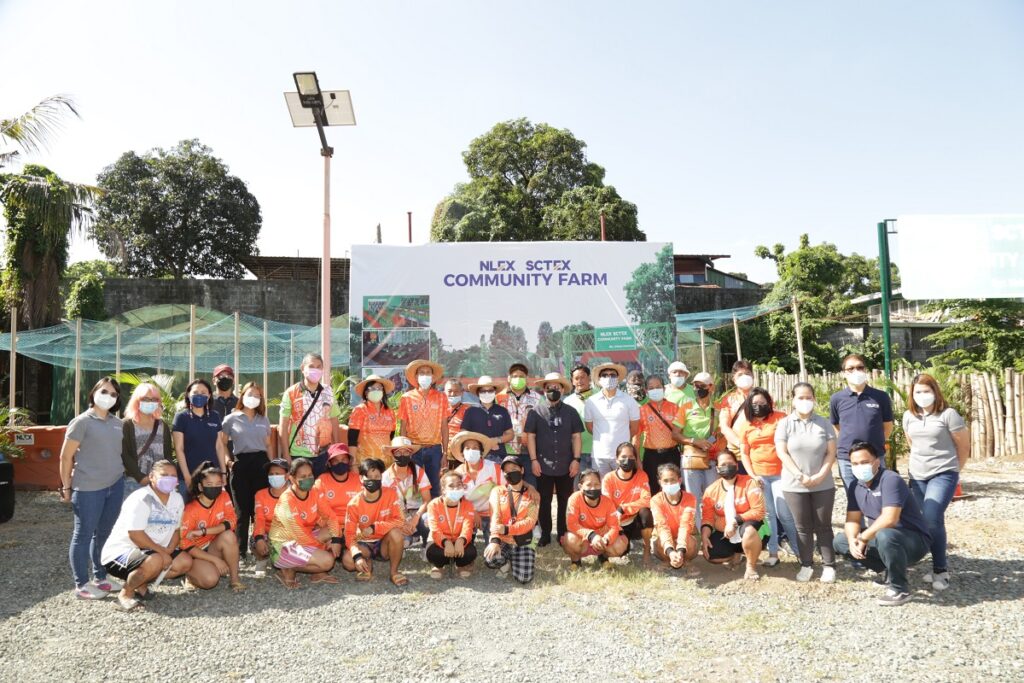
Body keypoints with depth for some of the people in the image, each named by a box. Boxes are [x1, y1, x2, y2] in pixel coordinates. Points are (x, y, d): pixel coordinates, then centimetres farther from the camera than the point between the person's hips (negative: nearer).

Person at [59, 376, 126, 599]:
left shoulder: (118, 423, 10)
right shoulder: (82, 421, -8)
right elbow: (66, 457, -6)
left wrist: (119, 475, 14)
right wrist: (66, 486, -4)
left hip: (115, 485, 6)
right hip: (88, 488, -6)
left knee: (105, 534, 14)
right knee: (84, 535, 5)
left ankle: (100, 578, 26)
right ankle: (81, 585, 14)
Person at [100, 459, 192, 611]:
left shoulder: (177, 499, 3)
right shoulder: (140, 499, -20)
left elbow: (177, 529, 6)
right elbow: (135, 534, -27)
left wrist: (168, 551, -13)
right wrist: (162, 552, -23)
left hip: (156, 552, 8)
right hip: (121, 551, -8)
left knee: (185, 561, -8)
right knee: (155, 561, -35)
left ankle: (141, 584, 2)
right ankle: (125, 593, -11)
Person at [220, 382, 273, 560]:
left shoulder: (263, 420, 15)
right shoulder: (231, 419, 5)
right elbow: (222, 443, 8)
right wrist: (228, 461, -4)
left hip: (261, 462, 2)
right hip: (240, 464, -2)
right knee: (242, 509, 2)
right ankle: (241, 550, 11)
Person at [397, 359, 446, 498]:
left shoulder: (441, 397, 4)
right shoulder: (407, 398, 1)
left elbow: (443, 426, 6)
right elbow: (403, 427, 5)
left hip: (434, 449, 1)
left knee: (434, 486, 6)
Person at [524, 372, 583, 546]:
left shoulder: (571, 412, 4)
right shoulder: (535, 412, 0)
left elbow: (576, 436, 4)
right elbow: (530, 436, 0)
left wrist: (576, 459, -4)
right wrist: (533, 460, -6)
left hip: (566, 465, 1)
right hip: (543, 465, -1)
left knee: (565, 501, 9)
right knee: (544, 501, 8)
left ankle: (563, 533, 21)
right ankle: (545, 534, 19)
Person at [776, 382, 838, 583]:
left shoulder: (824, 423, 3)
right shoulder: (785, 424, -1)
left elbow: (831, 453, 0)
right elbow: (781, 453, -7)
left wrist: (820, 476, -12)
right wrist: (800, 475, -15)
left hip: (823, 485, 1)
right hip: (794, 485, 0)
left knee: (823, 526, 7)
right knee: (803, 527, 7)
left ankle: (829, 565, 16)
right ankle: (806, 565, 16)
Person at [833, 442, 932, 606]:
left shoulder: (890, 480, -23)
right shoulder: (855, 486, 2)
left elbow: (890, 519, -32)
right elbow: (852, 519, 2)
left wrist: (863, 538, -24)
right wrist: (852, 540, -19)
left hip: (915, 540, -8)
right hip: (883, 537, 8)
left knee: (884, 536, -39)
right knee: (839, 541, 4)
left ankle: (900, 589, -18)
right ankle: (887, 570, 12)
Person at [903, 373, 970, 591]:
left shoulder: (948, 414, -10)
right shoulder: (909, 416, 6)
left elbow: (964, 446, -1)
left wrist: (953, 469, 8)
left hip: (943, 475, -5)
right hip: (917, 476, 5)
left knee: (932, 519, -17)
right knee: (926, 521, 6)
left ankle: (940, 570, -2)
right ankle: (939, 567, 19)